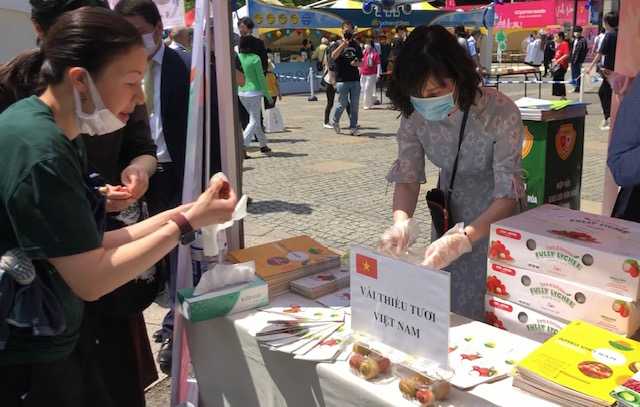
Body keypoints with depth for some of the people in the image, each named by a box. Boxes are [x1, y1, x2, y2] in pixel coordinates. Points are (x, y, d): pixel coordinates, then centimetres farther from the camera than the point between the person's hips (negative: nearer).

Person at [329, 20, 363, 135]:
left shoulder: (356, 45, 15)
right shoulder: (337, 44, 2)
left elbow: (361, 61, 20)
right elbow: (333, 56, -18)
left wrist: (356, 63, -3)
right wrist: (344, 44, -23)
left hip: (355, 79, 4)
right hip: (342, 80, -4)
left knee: (354, 105, 3)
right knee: (342, 104, -2)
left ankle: (353, 127, 10)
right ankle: (335, 121, 23)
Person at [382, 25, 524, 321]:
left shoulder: (500, 113, -28)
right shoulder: (414, 115, -15)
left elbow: (508, 194, -27)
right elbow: (407, 178, -10)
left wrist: (463, 238, -42)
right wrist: (400, 222, -31)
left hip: (495, 219, -3)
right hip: (449, 214, 4)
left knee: (485, 312, 4)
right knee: (444, 308, 12)